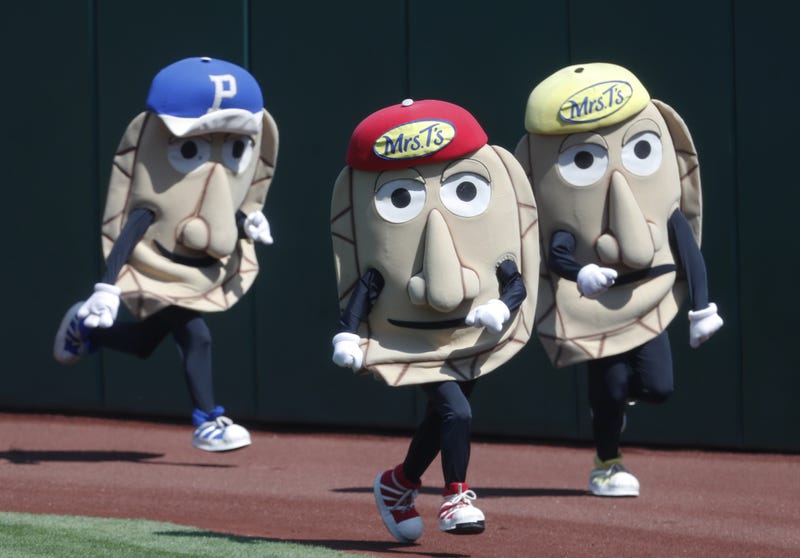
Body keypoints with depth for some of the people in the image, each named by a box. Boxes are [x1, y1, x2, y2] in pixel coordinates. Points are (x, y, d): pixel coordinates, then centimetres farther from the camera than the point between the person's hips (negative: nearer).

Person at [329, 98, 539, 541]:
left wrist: (501, 309, -32)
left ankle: (399, 483, 40)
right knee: (456, 412, -24)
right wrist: (346, 337, -28)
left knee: (439, 421, 17)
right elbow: (362, 291, -15)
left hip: (472, 346, 5)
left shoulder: (496, 264, -8)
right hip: (415, 349, -5)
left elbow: (517, 284, -11)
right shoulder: (380, 269, -14)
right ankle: (456, 498, -19)